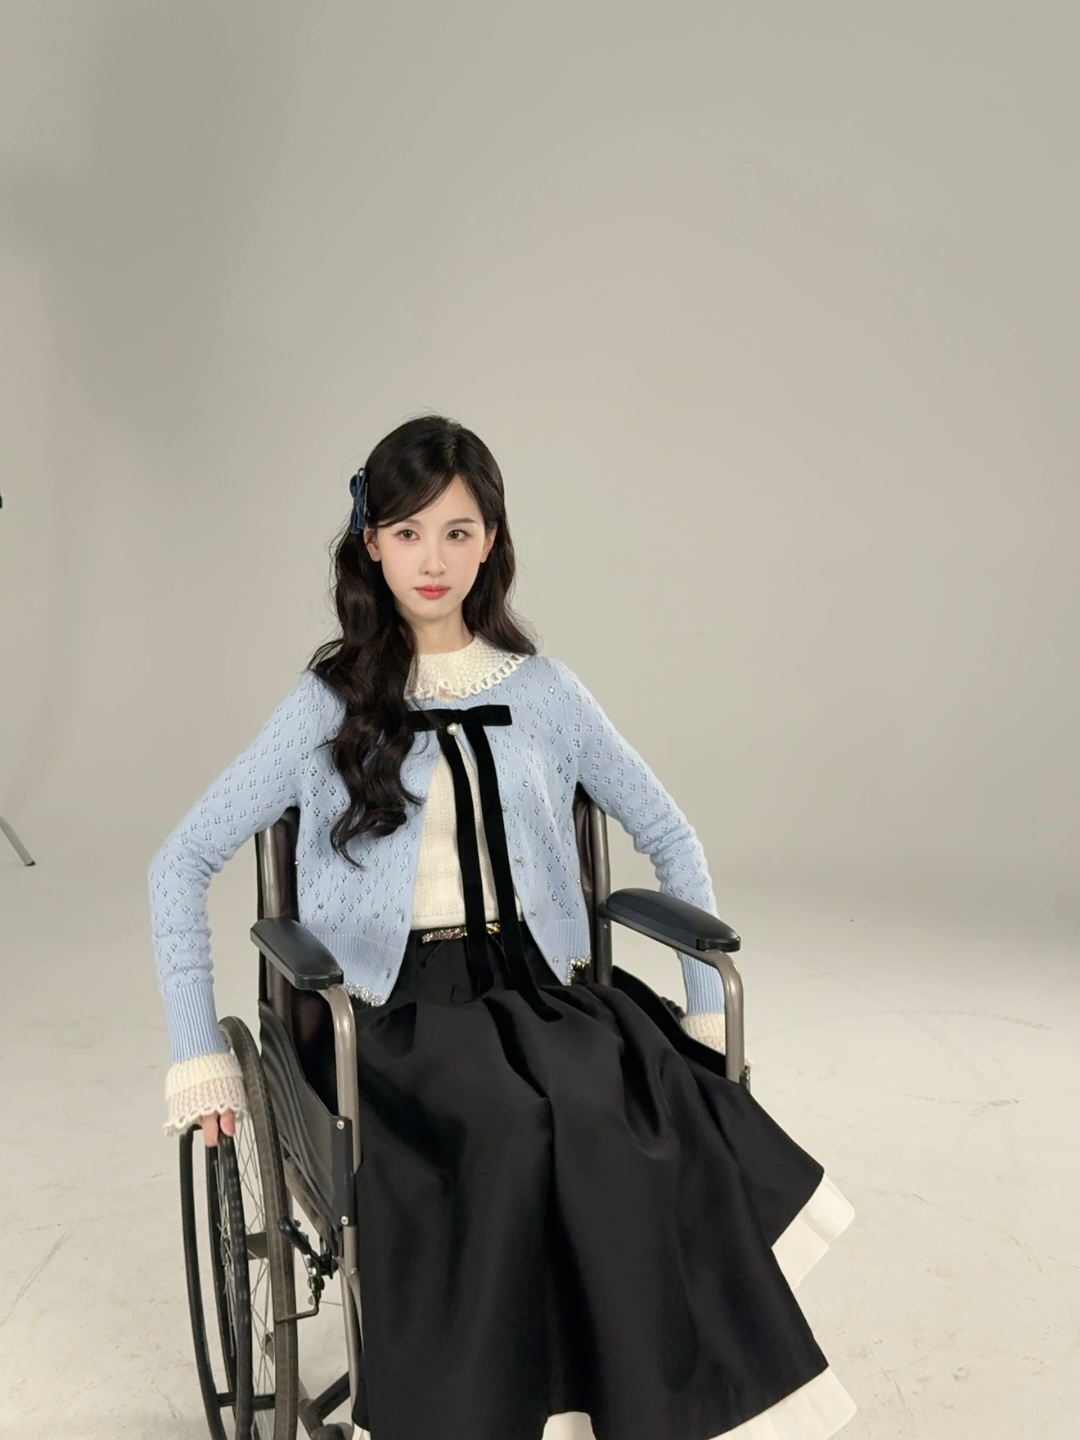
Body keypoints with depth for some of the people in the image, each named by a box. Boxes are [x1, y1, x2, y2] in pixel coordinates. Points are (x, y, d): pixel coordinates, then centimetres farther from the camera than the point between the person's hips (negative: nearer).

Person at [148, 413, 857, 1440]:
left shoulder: (545, 692, 11)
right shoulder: (331, 705, 4)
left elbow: (668, 837, 17)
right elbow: (181, 866, 5)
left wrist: (708, 1008, 8)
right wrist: (198, 1057, -2)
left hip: (537, 982, 2)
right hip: (400, 1005, -2)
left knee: (658, 1109, -30)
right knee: (521, 1131, -34)